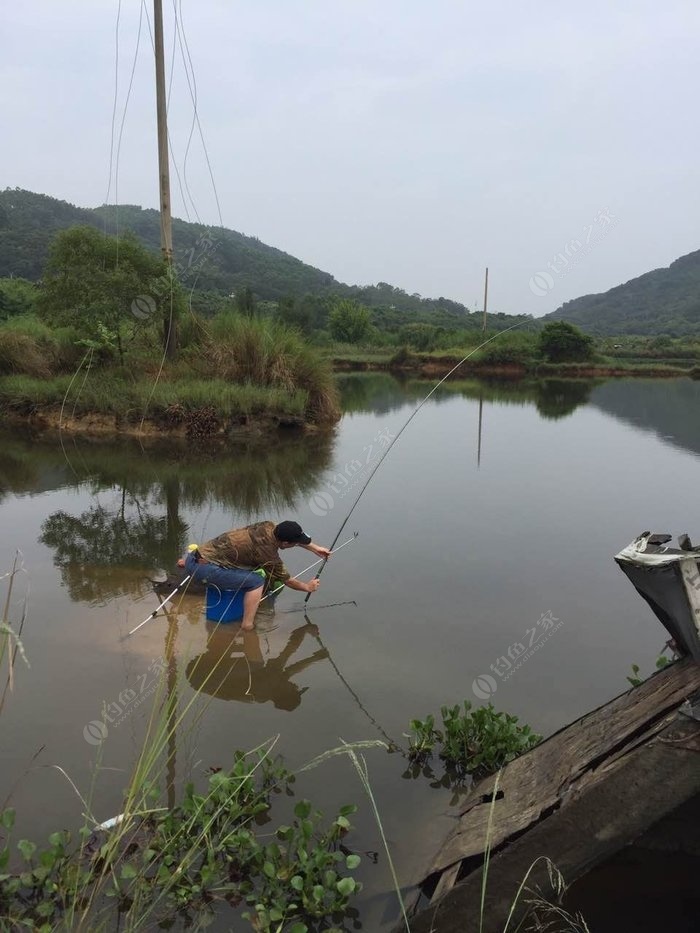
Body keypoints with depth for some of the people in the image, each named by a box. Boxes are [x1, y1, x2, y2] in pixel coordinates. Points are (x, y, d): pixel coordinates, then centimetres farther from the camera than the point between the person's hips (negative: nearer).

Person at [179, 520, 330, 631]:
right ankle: (248, 626, -15)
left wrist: (315, 548, 26)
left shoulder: (268, 527, 0)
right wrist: (308, 587, 16)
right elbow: (287, 580, 1)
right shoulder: (268, 554, -17)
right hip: (203, 569, -9)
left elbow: (293, 535, 22)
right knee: (256, 581, -13)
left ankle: (186, 562, 54)